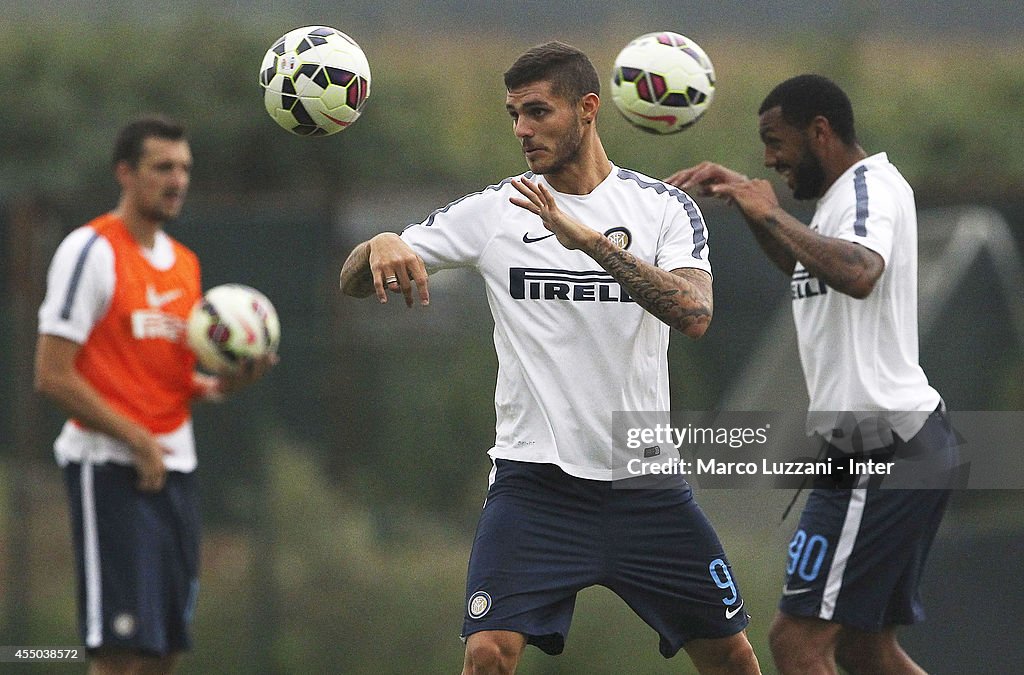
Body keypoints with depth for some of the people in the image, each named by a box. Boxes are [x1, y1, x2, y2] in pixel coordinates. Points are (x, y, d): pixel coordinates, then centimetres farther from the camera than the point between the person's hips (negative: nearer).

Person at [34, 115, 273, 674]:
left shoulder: (184, 262, 16)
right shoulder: (91, 251, -9)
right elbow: (52, 376, -13)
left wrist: (222, 384, 3)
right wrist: (136, 439, -15)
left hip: (173, 466, 8)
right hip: (110, 466, -8)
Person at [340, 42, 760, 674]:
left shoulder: (666, 208, -1)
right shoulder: (490, 212, 1)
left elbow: (694, 314, -19)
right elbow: (354, 281, 1)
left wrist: (591, 239, -29)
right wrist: (381, 246, -23)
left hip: (646, 480, 1)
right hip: (535, 478, -1)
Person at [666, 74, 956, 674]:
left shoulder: (870, 186, -14)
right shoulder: (849, 192, 18)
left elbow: (858, 274, -36)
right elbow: (804, 268, 37)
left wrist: (771, 215, -30)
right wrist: (744, 196, 24)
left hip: (882, 448, -11)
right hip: (909, 441, 11)